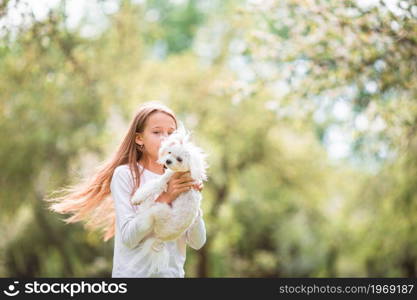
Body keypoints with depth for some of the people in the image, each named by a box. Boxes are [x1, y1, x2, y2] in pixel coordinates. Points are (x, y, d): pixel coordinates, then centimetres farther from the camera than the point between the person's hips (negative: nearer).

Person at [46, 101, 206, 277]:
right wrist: (164, 198, -20)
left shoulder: (177, 179, 6)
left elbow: (197, 242, -1)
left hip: (173, 272, 4)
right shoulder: (125, 174, -6)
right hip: (135, 273, -4)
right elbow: (128, 237, -16)